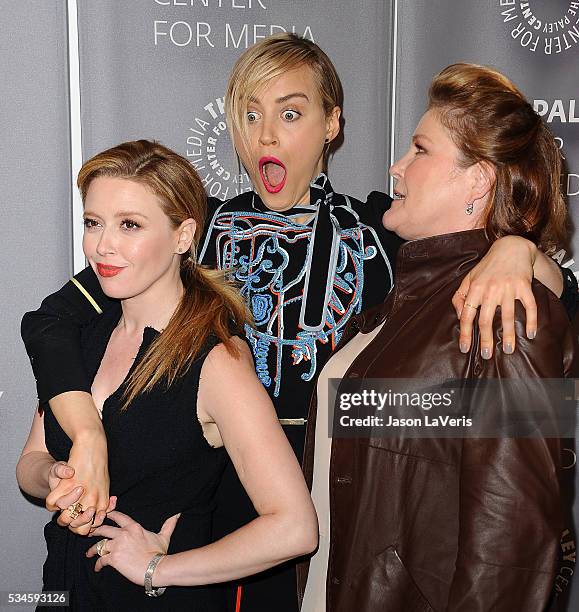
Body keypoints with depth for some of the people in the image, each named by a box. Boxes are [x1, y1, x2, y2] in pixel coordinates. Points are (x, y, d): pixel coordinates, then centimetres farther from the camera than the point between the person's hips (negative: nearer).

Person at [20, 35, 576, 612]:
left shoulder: (378, 228, -4)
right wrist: (88, 437, -23)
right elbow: (52, 319, -8)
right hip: (228, 501, 1)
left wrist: (514, 248, -28)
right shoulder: (202, 230, -3)